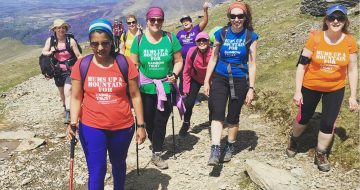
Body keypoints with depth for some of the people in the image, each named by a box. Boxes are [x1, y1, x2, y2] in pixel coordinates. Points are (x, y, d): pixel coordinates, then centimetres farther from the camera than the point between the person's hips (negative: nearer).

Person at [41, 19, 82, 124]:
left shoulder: (71, 41, -11)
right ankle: (65, 106, 44)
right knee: (61, 91, 20)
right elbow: (43, 52, 2)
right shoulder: (50, 40, -3)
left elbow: (78, 55, -9)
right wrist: (50, 52, -20)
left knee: (67, 91, -17)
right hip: (58, 70, 4)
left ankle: (68, 115, -16)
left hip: (69, 70, -4)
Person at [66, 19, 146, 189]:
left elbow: (135, 95, -3)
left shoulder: (125, 63, -8)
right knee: (96, 171, 1)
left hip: (123, 127, 1)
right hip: (91, 128, 0)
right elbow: (76, 97, 0)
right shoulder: (82, 65, -6)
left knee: (118, 164, 22)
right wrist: (73, 122, -15)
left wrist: (141, 125, -2)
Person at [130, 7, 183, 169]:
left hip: (166, 88, 0)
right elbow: (133, 65, 1)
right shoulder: (139, 40, -3)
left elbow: (178, 60, 4)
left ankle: (156, 154, 18)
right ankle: (156, 146, 38)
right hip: (145, 88, 0)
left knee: (160, 122, 4)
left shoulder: (170, 38, -2)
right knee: (148, 121, 11)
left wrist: (174, 74, -13)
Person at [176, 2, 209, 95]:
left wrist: (205, 10, -29)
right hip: (183, 60, 2)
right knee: (182, 80, 10)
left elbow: (205, 21, -15)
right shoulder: (180, 33, 7)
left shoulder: (196, 29, -2)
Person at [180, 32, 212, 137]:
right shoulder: (192, 52, -23)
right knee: (189, 103, -4)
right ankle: (186, 123, 23)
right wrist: (186, 88, -8)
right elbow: (186, 72, -10)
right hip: (195, 79, 1)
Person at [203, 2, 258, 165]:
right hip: (220, 78, 1)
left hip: (240, 81, 0)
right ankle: (215, 150, -11)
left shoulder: (250, 36, -4)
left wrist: (251, 88, -6)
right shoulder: (221, 34, -1)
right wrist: (206, 81, 2)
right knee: (217, 113, -13)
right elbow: (213, 59, 5)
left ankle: (230, 146, 30)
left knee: (233, 116, 9)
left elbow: (252, 64, -3)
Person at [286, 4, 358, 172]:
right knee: (304, 118, 14)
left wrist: (353, 96, -2)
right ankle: (293, 139, 45)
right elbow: (302, 64, -12)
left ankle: (321, 155, 26)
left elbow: (352, 70, -2)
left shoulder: (349, 42, -10)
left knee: (328, 123, 3)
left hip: (335, 89, 1)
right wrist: (297, 91, -13)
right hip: (311, 86, -1)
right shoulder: (315, 38, -16)